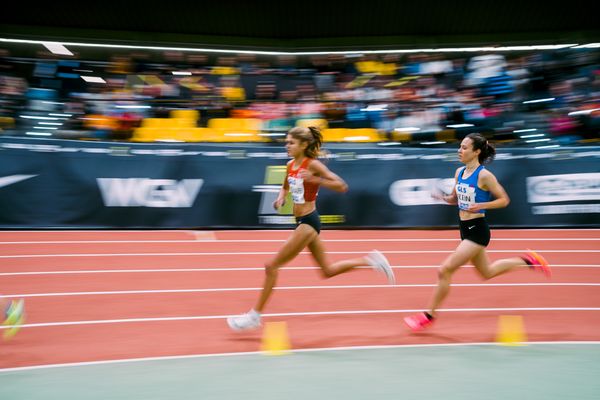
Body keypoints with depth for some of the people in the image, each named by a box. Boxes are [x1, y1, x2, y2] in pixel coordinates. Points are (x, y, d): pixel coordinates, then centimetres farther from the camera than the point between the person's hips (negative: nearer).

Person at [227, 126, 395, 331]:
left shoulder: (313, 165, -14)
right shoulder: (291, 165, 8)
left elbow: (342, 186, -18)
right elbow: (286, 186, 28)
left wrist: (316, 180, -29)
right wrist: (281, 198, 6)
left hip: (308, 222, -9)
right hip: (303, 222, 9)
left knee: (272, 265, -6)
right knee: (328, 271, 18)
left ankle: (255, 315, 4)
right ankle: (369, 259, 25)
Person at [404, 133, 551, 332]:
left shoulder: (484, 175, -16)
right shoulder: (459, 172, 5)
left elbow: (504, 200, -11)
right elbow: (455, 199, 17)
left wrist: (481, 206, -24)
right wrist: (443, 197, -5)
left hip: (477, 230, -9)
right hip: (465, 229, 9)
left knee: (444, 270, -12)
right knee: (486, 272, 24)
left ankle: (429, 315, 2)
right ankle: (526, 260, 39)